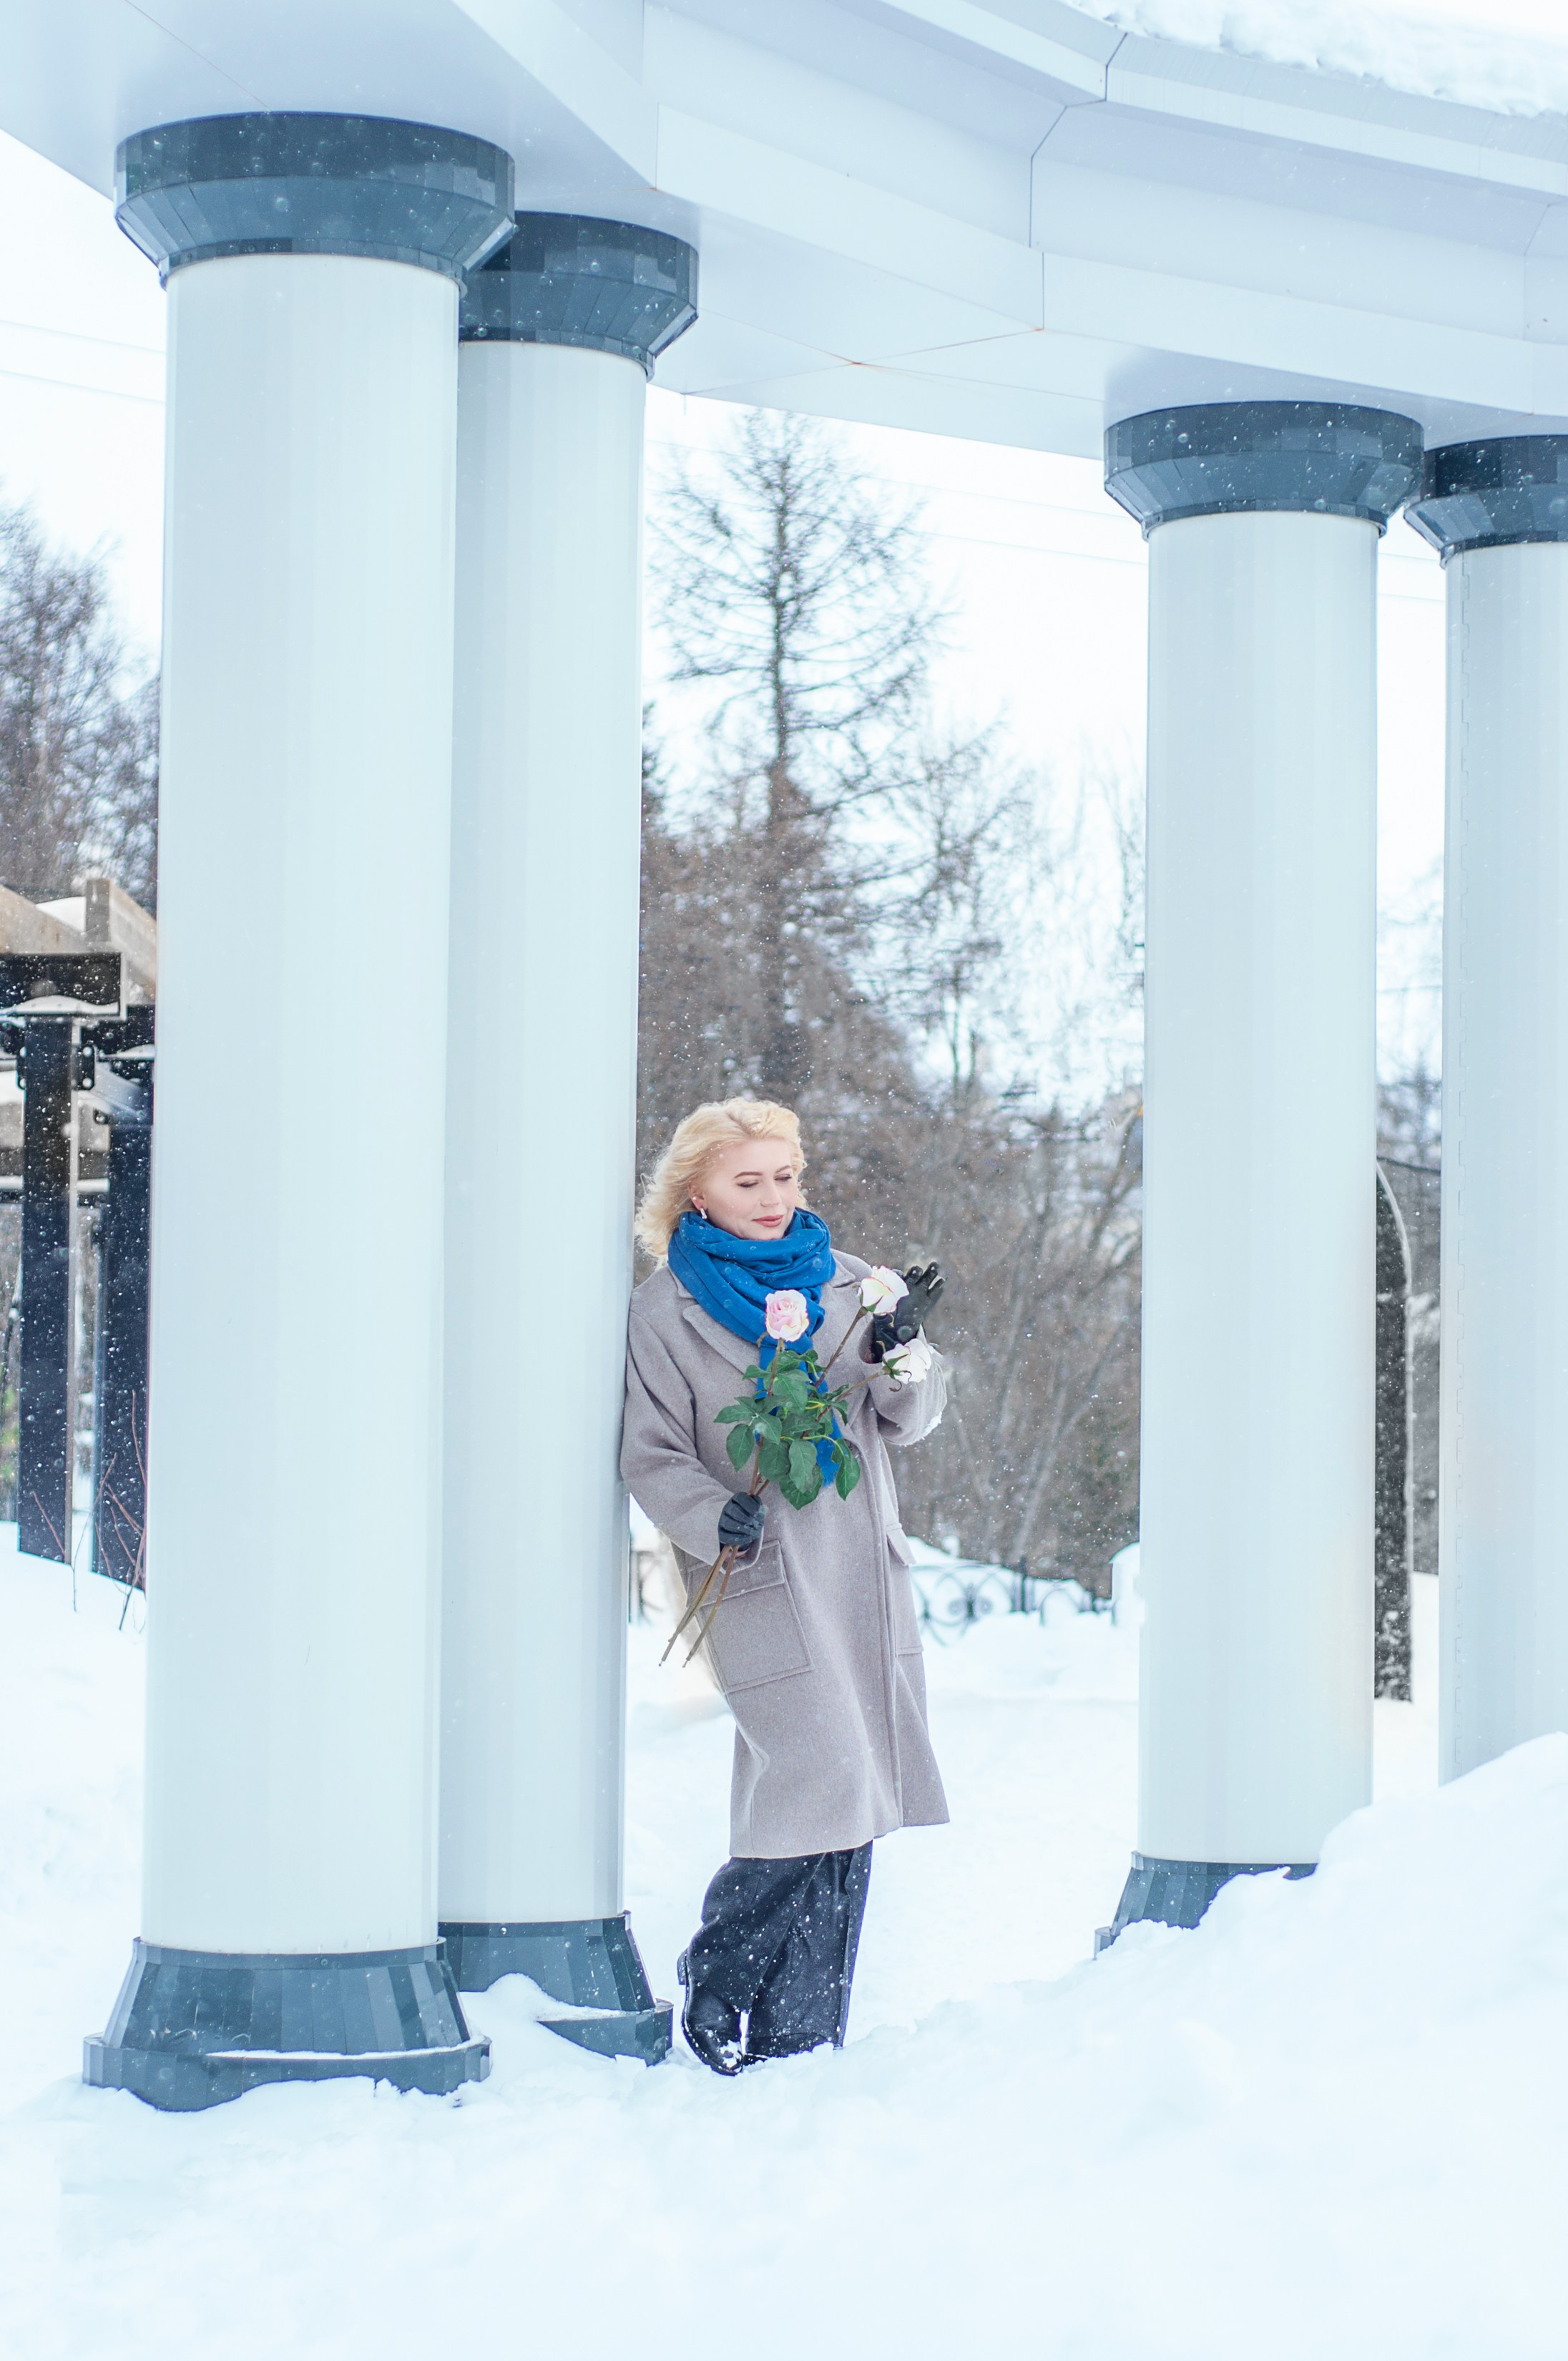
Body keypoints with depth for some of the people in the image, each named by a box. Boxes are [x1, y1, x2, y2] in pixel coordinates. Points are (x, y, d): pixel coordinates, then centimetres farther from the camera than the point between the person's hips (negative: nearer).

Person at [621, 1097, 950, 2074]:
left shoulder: (846, 1283, 13)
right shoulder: (668, 1308, 3)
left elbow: (914, 1419, 12)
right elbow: (653, 1454, 0)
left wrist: (899, 1351, -9)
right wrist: (716, 1518, -18)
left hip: (864, 1572, 5)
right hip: (762, 1583, -5)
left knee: (847, 1806, 4)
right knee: (818, 1782, -16)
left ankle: (804, 2040, 13)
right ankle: (716, 1985, 3)